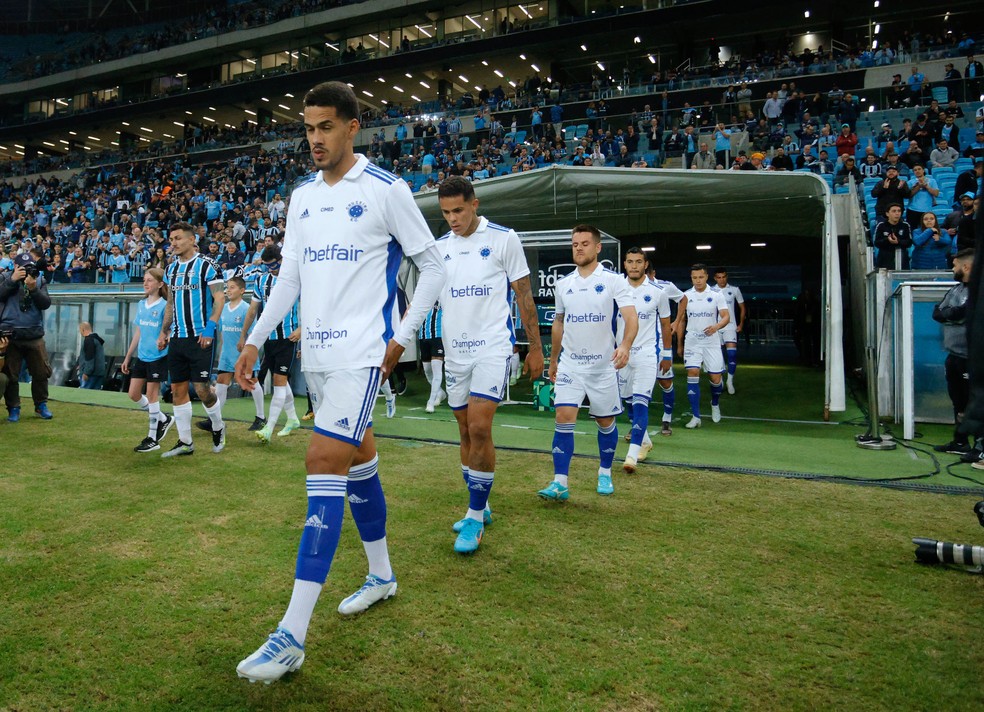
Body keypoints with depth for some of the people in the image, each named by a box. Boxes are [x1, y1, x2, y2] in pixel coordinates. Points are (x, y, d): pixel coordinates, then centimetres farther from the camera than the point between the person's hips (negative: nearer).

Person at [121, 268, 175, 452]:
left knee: (151, 394, -1)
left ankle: (152, 439, 10)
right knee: (133, 394, 8)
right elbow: (138, 332, 16)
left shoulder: (164, 306, -10)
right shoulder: (141, 304, 10)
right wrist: (128, 357, 17)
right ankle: (163, 419, 27)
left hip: (157, 356, -7)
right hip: (141, 356, 7)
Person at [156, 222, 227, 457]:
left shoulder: (205, 265, -6)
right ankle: (185, 442, 14)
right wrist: (164, 332, 16)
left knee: (201, 388, -5)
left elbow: (219, 298, -10)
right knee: (177, 390, 6)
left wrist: (210, 327, -19)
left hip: (200, 337, -7)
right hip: (177, 338, 7)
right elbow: (170, 304, 22)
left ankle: (218, 428, 21)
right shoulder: (171, 269, 14)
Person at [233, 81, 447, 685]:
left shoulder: (386, 189, -6)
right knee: (358, 459, 14)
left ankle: (292, 636, -9)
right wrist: (256, 340, 13)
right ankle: (381, 576, 32)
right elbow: (289, 276, 17)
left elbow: (434, 266, -2)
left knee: (324, 463, -14)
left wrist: (402, 337, -6)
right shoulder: (302, 195, 13)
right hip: (316, 351, 7)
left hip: (361, 352, -6)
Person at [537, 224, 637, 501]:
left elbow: (631, 318, -17)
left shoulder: (614, 280, -7)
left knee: (606, 421, 9)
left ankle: (605, 473, 30)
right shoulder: (563, 284, 7)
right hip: (570, 364, 3)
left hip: (604, 364, -2)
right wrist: (553, 361, 20)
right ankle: (560, 483, -8)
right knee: (564, 417, -10)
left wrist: (625, 345, -36)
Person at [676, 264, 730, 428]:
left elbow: (726, 317, -7)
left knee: (715, 378, 0)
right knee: (692, 374, -13)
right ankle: (696, 417, -9)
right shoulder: (686, 296, 3)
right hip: (692, 342, 1)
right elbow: (681, 320, 10)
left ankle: (715, 404, 34)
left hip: (712, 342, -1)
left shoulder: (717, 295, -1)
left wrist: (716, 326, -29)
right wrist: (679, 344, 11)